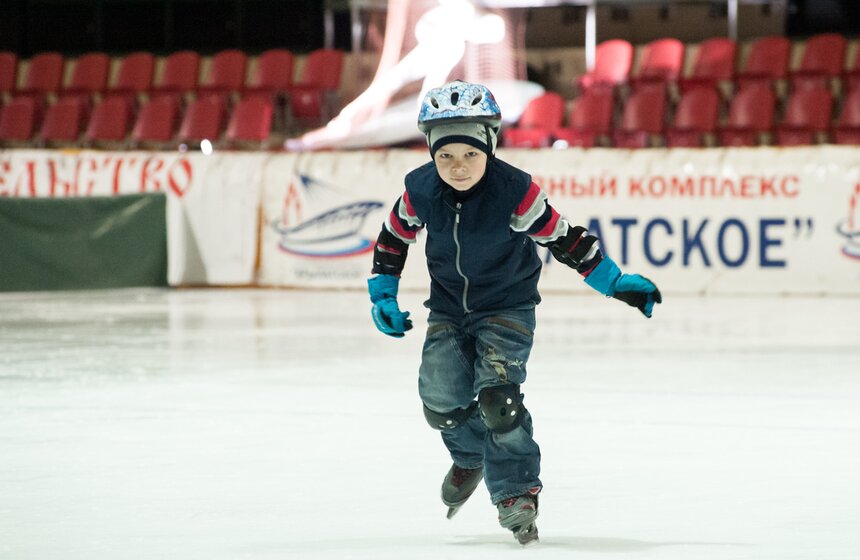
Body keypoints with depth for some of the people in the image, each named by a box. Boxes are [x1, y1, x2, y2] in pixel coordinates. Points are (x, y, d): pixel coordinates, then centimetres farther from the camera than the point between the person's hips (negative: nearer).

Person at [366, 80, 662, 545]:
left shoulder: (515, 192, -24)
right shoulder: (420, 191, -13)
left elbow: (564, 239, -14)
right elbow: (393, 237, 6)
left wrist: (615, 283, -13)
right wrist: (383, 295, 4)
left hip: (507, 309, -4)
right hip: (449, 310, 4)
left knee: (496, 394, -22)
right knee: (442, 400, -6)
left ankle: (516, 493, -7)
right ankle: (471, 456, 29)